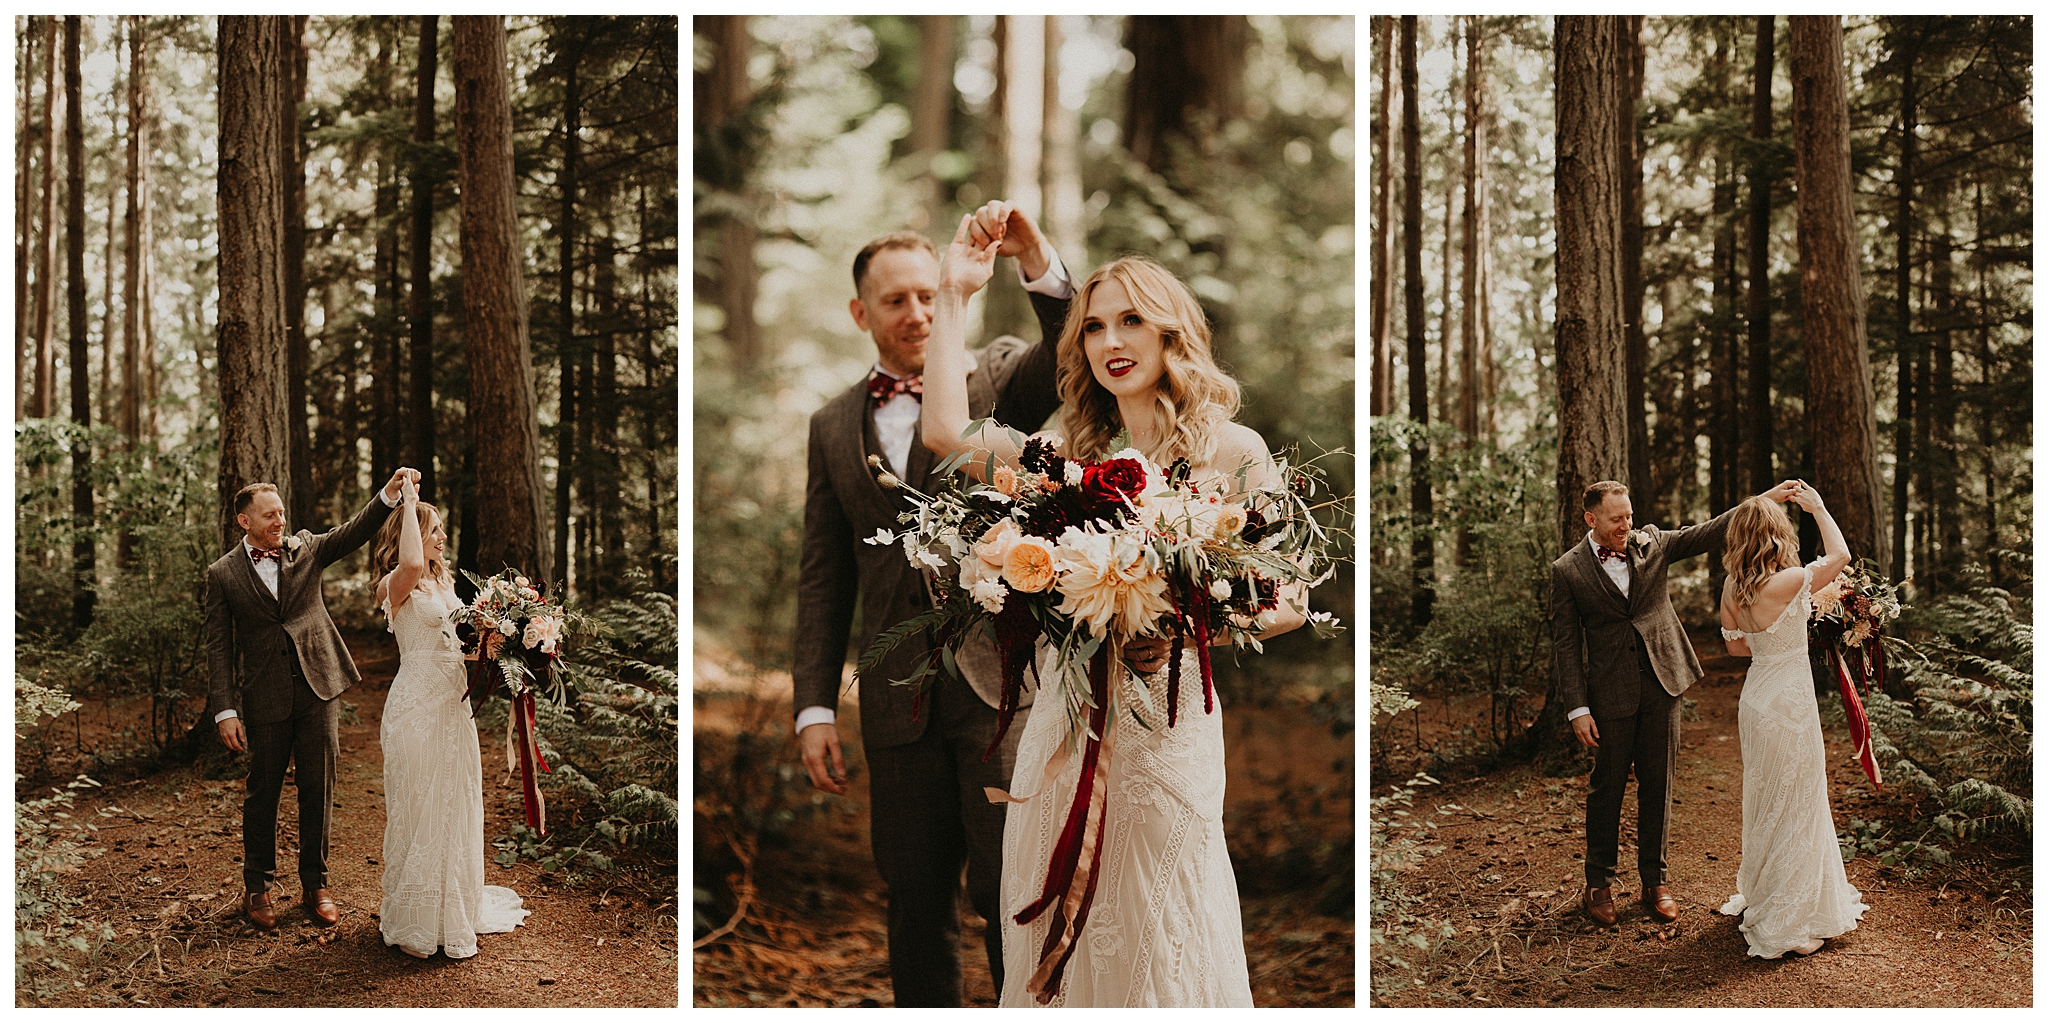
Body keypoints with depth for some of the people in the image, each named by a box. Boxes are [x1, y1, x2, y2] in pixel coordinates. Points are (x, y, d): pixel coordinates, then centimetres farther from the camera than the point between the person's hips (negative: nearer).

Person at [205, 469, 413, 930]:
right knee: (263, 793, 8)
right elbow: (219, 647, -1)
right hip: (265, 699, -2)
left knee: (319, 790, 6)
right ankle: (258, 888, 22)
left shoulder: (305, 549, 7)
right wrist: (225, 711, -8)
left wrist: (389, 493, -26)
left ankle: (315, 884, 17)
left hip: (319, 689, 2)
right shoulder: (222, 574, 1)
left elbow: (354, 532, -8)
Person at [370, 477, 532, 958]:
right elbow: (411, 563, -36)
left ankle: (453, 914, 25)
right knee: (417, 810, 0)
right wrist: (409, 501, -24)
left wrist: (486, 643, 2)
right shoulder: (397, 586, -11)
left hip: (454, 703, 8)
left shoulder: (444, 582, 15)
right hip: (417, 706, -8)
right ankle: (412, 923, 12)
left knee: (454, 808, 13)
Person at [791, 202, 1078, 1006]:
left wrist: (1037, 262, -32)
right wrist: (815, 706, 7)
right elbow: (823, 577, 13)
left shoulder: (998, 377, 5)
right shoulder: (833, 426, 14)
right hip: (899, 703, 4)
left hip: (999, 679, -3)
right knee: (915, 906, 11)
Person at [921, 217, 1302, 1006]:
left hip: (1167, 726, -4)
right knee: (1059, 946, 11)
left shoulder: (1233, 452, -1)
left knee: (1161, 951, 4)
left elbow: (1288, 602, -1)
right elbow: (946, 431, -2)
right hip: (1065, 724, 4)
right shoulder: (1072, 452, 10)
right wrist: (954, 294, 2)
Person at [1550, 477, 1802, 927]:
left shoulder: (1650, 543, 5)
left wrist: (1765, 500, -11)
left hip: (1661, 683, 3)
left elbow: (1705, 534, 1)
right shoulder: (1568, 571, -5)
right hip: (1610, 692, -3)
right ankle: (1599, 884, 19)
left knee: (1658, 785, 9)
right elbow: (1566, 645, -5)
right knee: (1606, 788, 6)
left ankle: (1655, 880, 20)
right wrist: (1577, 708, -9)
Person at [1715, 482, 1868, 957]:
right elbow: (1840, 555, -6)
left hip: (1756, 696, 7)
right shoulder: (1787, 582, -22)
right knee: (1793, 806, 4)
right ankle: (1789, 922, 12)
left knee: (1765, 801, 22)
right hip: (1789, 700, -7)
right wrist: (1818, 508, 4)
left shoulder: (1732, 589, -1)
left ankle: (1758, 897, 37)